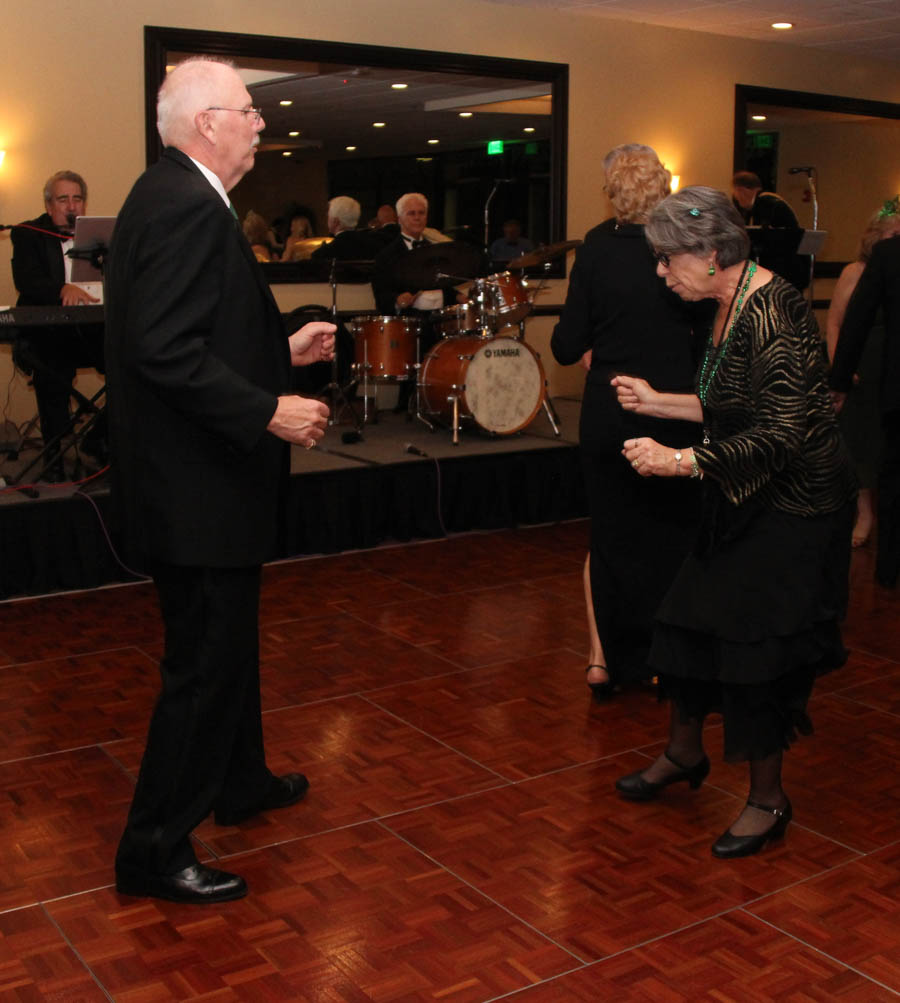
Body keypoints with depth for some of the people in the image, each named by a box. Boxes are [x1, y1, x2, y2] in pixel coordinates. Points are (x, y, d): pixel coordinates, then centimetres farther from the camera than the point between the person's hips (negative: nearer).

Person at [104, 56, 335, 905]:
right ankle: (155, 850, 11)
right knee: (204, 662, -1)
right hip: (194, 486, -11)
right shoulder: (186, 206, -20)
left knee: (228, 644, 23)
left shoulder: (175, 197, 13)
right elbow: (167, 351, -28)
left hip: (195, 477, 11)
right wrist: (268, 411, -25)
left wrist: (283, 351, 16)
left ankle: (240, 781, 41)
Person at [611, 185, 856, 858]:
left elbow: (782, 435, -28)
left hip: (794, 506, -9)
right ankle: (685, 753, 37)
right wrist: (657, 403, 13)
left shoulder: (772, 312, -24)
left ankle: (769, 799, 19)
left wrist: (681, 462, -26)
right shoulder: (730, 306, 6)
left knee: (756, 644, -1)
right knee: (693, 618, 15)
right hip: (745, 499, 9)